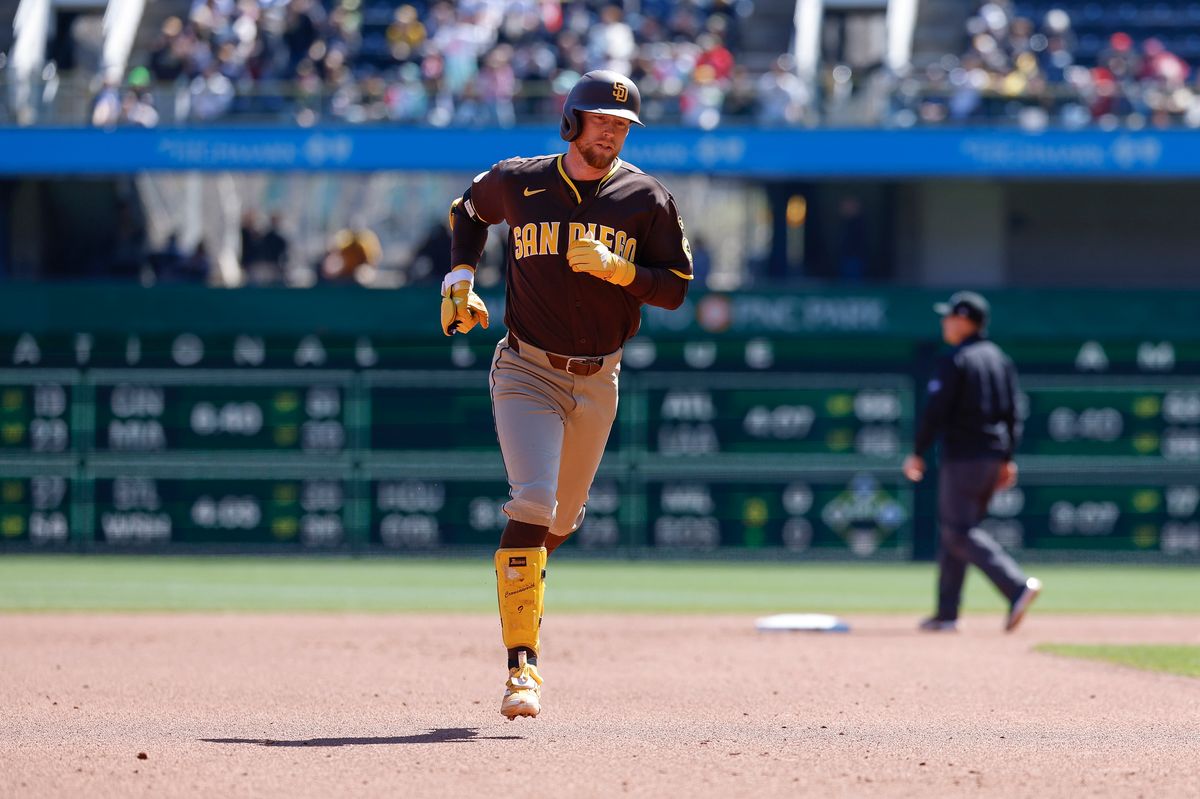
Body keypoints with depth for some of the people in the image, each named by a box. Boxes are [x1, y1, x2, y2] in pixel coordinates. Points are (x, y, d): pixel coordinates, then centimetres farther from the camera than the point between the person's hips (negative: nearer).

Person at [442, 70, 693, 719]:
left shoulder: (646, 198, -2)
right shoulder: (517, 182, -2)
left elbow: (675, 289, -4)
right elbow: (470, 209, 20)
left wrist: (617, 268, -22)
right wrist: (459, 280, 6)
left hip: (597, 380, 3)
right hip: (527, 371, -3)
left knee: (563, 517, 15)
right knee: (533, 501, -21)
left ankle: (519, 579, 51)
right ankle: (522, 665, -24)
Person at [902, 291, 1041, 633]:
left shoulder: (954, 361, -11)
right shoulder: (1000, 359, 13)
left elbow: (936, 411, -15)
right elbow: (1012, 414, 13)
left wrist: (918, 452, -8)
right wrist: (1007, 459, 15)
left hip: (963, 456, -8)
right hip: (994, 457, 8)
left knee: (960, 532, -8)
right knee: (955, 530, 14)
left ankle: (1018, 586, -26)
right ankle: (946, 613, 14)